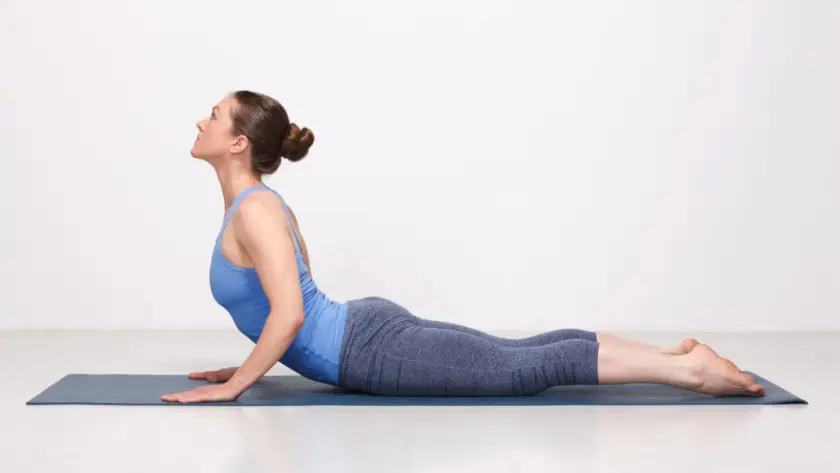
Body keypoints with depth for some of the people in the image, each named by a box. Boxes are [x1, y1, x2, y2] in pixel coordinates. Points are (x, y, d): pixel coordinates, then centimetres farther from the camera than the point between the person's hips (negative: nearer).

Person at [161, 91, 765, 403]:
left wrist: (234, 385, -17)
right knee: (524, 353, 10)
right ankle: (676, 353, 12)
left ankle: (691, 368, -8)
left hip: (375, 351, -9)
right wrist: (252, 364, 22)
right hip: (369, 329, 9)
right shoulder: (260, 206, 15)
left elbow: (288, 314, -25)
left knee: (529, 369, -9)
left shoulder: (254, 210, -16)